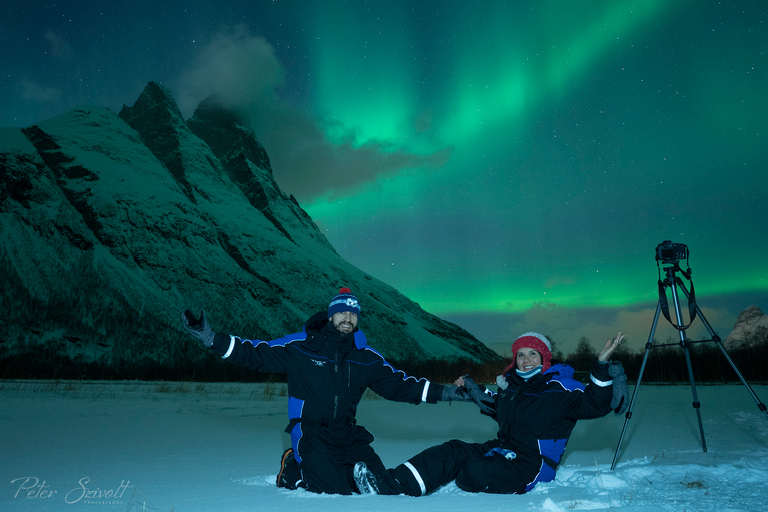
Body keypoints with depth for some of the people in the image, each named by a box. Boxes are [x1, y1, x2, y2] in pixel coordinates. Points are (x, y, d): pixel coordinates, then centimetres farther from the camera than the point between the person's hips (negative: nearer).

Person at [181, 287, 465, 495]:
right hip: (311, 435, -5)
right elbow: (256, 353, -7)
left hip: (348, 435, 5)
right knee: (336, 493, -19)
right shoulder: (300, 347, -7)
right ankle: (295, 470, 11)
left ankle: (331, 468, 19)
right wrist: (210, 337, -17)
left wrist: (444, 392, 2)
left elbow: (398, 384, 8)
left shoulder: (366, 358, 5)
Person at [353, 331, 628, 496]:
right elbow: (494, 406, 32)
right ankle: (391, 483, -27)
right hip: (503, 449, 7)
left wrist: (602, 366, -33)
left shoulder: (560, 388, -9)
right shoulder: (512, 386, 13)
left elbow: (594, 404, -21)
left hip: (533, 465, -7)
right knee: (453, 451, -16)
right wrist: (472, 388, 23)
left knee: (475, 472, -34)